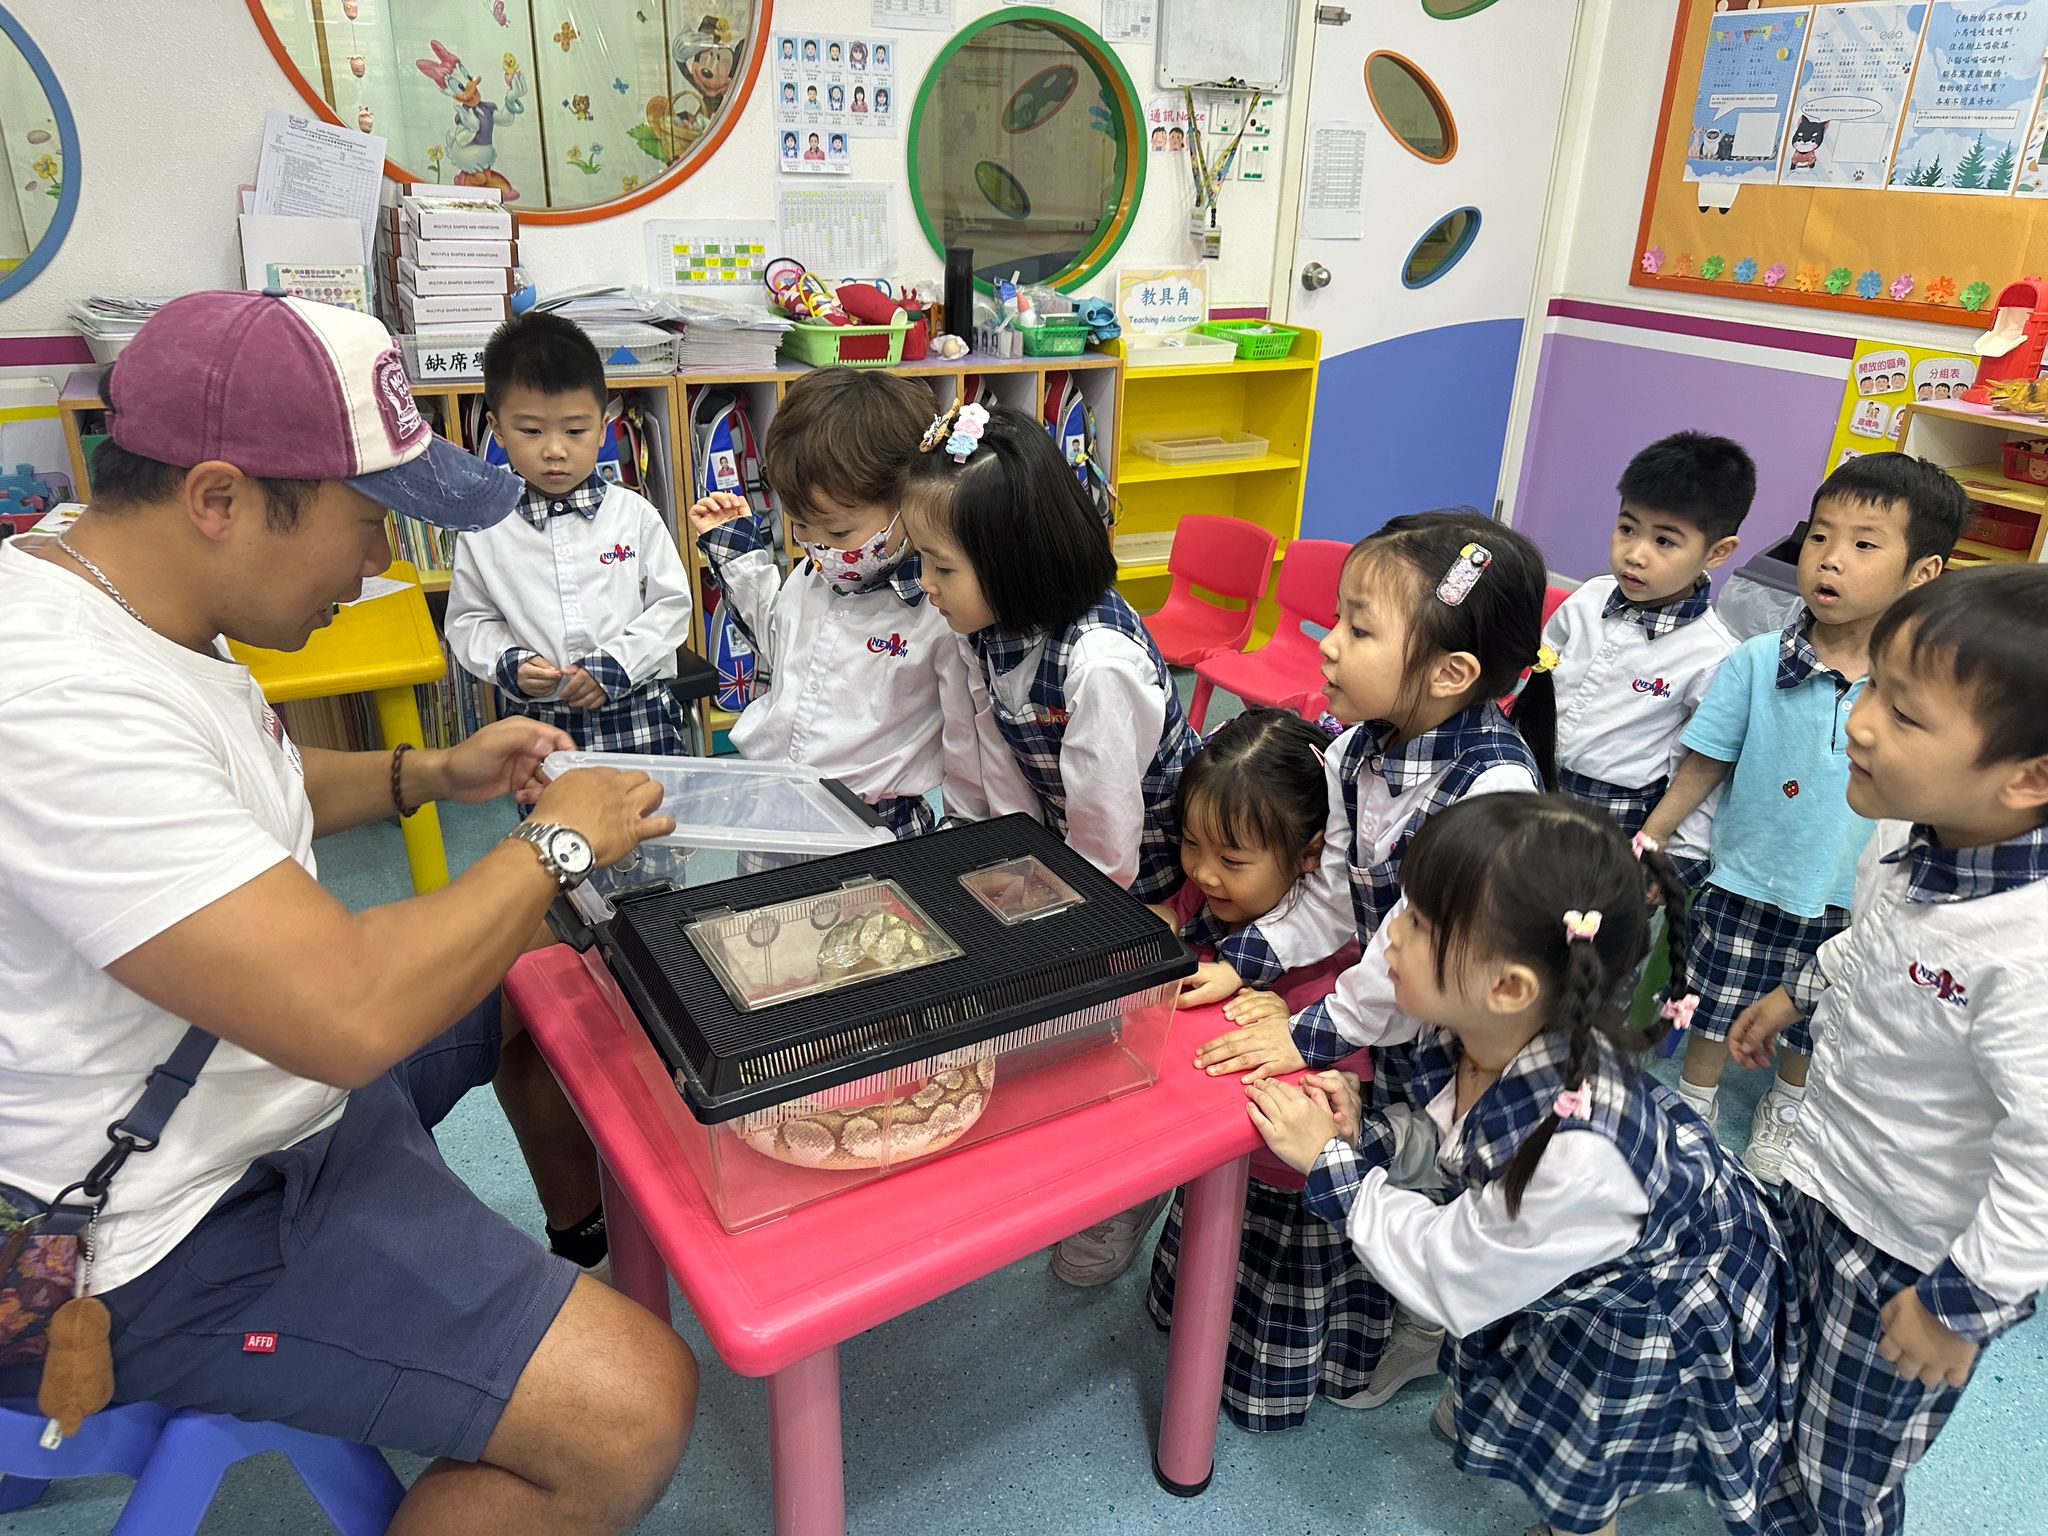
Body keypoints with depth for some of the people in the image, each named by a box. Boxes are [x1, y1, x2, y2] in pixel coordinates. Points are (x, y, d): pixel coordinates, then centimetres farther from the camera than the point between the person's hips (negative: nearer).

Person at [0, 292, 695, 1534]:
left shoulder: (119, 602, 0)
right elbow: (349, 1015, -37)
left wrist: (425, 775, 4)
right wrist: (554, 844, -21)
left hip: (266, 1052, 10)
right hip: (183, 1228, -10)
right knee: (631, 1409, -19)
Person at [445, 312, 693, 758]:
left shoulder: (635, 515, 0)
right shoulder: (483, 531, 1)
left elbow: (671, 606, 0)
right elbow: (469, 620, 9)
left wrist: (612, 667, -11)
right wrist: (510, 665, -11)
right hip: (535, 723, 0)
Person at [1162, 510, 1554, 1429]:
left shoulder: (1496, 785, -30)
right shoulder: (1359, 749, -6)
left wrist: (1319, 1032, -24)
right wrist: (1250, 957, -7)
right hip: (1380, 1007, 7)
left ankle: (1420, 1330, 40)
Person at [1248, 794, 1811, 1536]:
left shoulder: (1579, 1150, -46)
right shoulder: (1469, 1032, -26)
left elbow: (1448, 1279, -30)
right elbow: (1447, 1151, -5)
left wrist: (1331, 1166, -24)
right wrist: (1363, 1134, -24)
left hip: (1647, 1323, -6)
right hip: (1555, 1276, 6)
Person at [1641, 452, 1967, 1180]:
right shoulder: (1756, 663, -16)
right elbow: (1703, 765, -8)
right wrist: (1644, 849, -6)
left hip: (1852, 904, 1)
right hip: (1746, 884, -1)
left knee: (1814, 1026, 22)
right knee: (1715, 1011, 15)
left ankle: (1783, 1113, 49)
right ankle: (1693, 1109, 41)